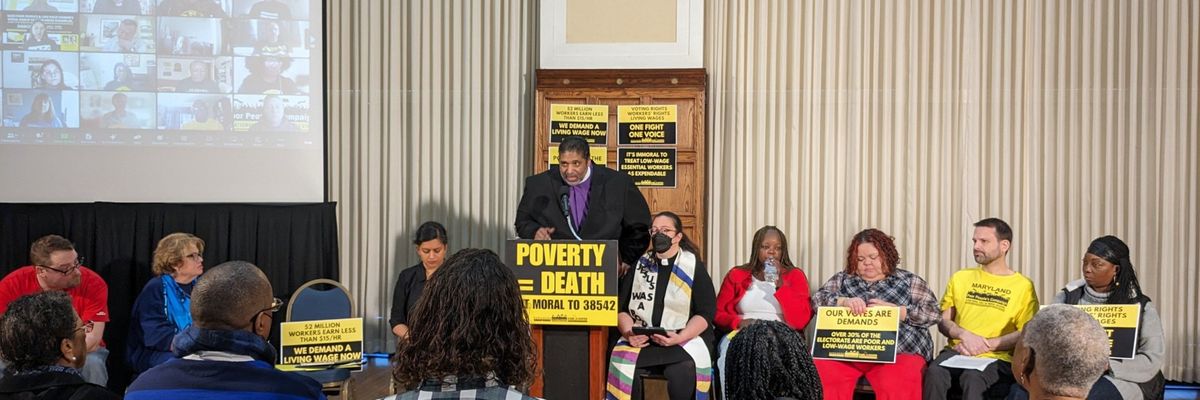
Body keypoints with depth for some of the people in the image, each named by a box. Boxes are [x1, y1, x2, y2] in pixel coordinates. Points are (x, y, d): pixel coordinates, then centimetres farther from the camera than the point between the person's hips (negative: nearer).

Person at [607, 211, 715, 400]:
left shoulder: (694, 266, 7)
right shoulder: (639, 265, 15)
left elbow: (706, 313, 0)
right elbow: (621, 308, 12)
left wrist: (679, 338, -15)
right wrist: (630, 333, -9)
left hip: (686, 339, -2)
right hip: (642, 341, 2)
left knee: (680, 372, -34)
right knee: (620, 366, -29)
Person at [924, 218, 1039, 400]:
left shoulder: (1023, 286, 6)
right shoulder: (960, 277, 16)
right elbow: (943, 321, 13)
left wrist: (986, 344, -12)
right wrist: (964, 335, -8)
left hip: (997, 358, -3)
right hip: (958, 351, 3)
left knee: (973, 378, -37)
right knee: (934, 372, -31)